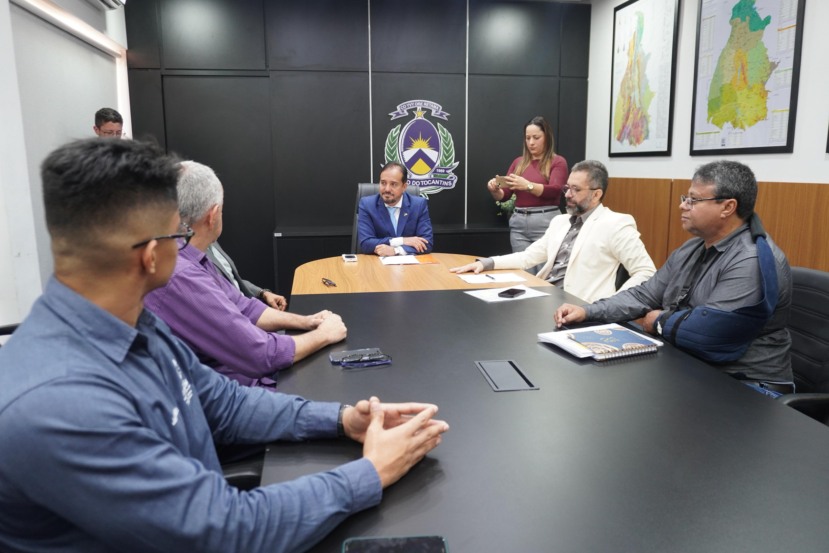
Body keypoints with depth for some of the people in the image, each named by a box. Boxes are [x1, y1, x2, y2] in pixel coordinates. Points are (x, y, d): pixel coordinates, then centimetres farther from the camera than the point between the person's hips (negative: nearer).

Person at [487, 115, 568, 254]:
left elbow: (554, 191, -15)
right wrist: (495, 190, -11)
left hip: (545, 222, -4)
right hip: (518, 222, 4)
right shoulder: (518, 162, 14)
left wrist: (527, 185, -29)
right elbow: (504, 195, 12)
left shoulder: (557, 162, 1)